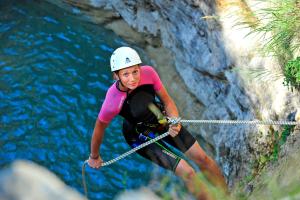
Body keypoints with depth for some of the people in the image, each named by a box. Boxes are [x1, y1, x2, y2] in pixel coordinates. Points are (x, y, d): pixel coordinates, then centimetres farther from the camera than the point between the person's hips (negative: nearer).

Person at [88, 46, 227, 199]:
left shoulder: (148, 72, -27)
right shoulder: (113, 101, -36)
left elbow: (167, 101, -13)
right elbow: (99, 128, -18)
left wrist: (175, 121, -31)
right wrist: (94, 157, -3)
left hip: (163, 120, 4)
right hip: (141, 135, -4)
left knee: (203, 159, 6)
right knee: (188, 173, -12)